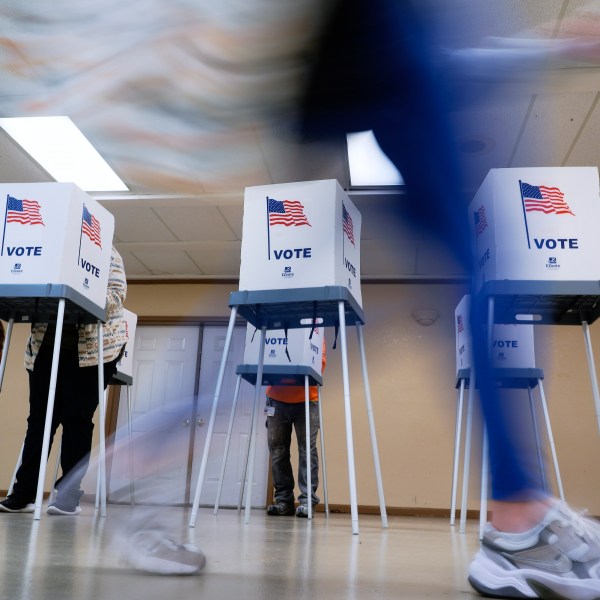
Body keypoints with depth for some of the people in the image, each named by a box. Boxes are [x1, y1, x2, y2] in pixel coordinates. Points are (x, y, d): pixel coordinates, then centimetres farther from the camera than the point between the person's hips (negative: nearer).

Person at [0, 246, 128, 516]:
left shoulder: (104, 251, 2)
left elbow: (117, 293, -8)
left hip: (92, 350, -4)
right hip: (46, 348, 4)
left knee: (76, 419, -4)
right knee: (39, 418, 2)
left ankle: (69, 492, 2)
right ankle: (23, 492, 6)